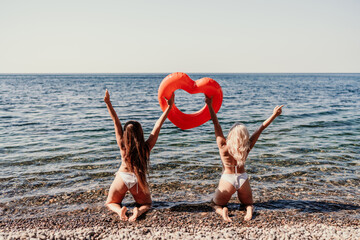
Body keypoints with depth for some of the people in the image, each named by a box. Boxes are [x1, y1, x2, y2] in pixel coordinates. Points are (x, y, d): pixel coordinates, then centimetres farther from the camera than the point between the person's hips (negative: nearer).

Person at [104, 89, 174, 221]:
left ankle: (120, 210, -12)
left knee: (110, 203, 25)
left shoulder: (123, 147, -14)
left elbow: (116, 121, -13)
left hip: (122, 178, 0)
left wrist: (108, 103, -13)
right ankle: (139, 211, -11)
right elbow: (158, 126, -13)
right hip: (139, 181, 0)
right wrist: (169, 106, -9)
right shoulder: (147, 147, -15)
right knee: (146, 204, 26)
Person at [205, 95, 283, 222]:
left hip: (227, 179, -2)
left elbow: (216, 123, -22)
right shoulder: (247, 147, -12)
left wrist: (210, 105, -24)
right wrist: (274, 115, -4)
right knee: (248, 204, 27)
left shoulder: (223, 147, -19)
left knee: (217, 205, 20)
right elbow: (262, 128, -9)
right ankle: (249, 209, -9)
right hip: (243, 179, 2)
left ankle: (223, 211, -15)